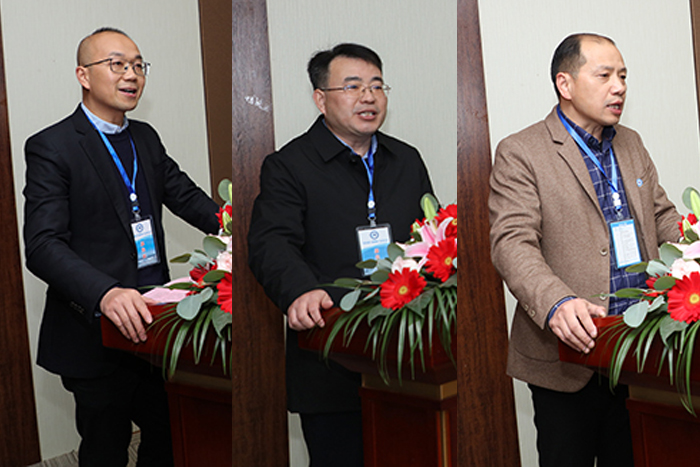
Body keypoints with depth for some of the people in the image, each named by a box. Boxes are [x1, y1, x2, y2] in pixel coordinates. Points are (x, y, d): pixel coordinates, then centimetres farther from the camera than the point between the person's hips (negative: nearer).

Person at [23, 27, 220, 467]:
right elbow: (43, 245, -20)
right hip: (95, 332, -6)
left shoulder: (146, 138, 12)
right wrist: (105, 293, -37)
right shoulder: (51, 147, -11)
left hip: (152, 321, 6)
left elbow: (186, 196, 10)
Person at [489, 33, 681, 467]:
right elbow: (513, 243, -17)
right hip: (568, 356, -5)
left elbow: (662, 216, 18)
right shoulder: (520, 153, -8)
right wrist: (556, 303, -33)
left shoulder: (631, 143, 14)